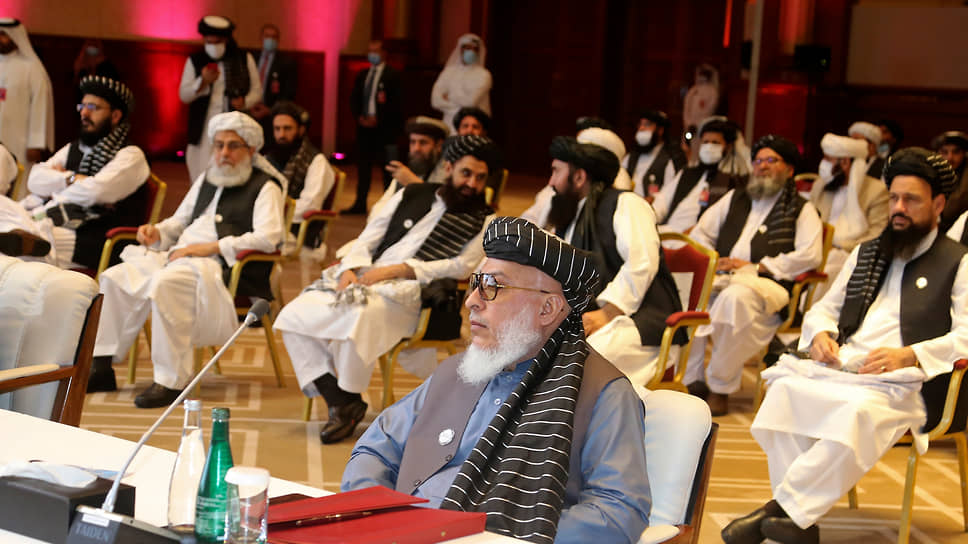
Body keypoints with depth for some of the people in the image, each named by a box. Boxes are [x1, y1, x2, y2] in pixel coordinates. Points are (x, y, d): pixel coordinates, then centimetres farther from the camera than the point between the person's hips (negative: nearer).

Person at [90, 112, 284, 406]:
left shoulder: (265, 188, 3)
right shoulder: (206, 179, 27)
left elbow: (268, 237, -13)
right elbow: (180, 221, 35)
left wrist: (211, 247, -17)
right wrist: (157, 232, 11)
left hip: (223, 268, -8)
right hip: (179, 256, 8)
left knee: (164, 283, -35)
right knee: (115, 278, -9)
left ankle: (171, 381, -33)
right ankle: (102, 367, -7)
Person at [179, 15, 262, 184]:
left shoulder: (244, 59, 8)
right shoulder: (194, 61, 9)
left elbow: (257, 90, 13)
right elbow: (183, 95, 7)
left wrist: (245, 102, -9)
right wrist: (203, 82, -12)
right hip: (205, 128, 1)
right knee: (203, 177, -6)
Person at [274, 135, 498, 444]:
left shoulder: (483, 221, 9)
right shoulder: (412, 195, 21)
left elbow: (462, 266, -6)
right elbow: (368, 238, 19)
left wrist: (395, 269, -12)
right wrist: (350, 269, -3)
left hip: (409, 291, -5)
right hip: (363, 278, 6)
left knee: (359, 316, -38)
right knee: (293, 316, -15)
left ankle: (350, 401, -17)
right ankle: (339, 403, -15)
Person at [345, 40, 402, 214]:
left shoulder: (392, 75, -3)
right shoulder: (362, 75, 15)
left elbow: (395, 102, -9)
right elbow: (354, 100, 15)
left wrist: (377, 119, -13)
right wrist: (360, 117, -2)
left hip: (384, 127, -6)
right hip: (364, 125, 6)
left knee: (387, 167, -3)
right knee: (363, 165, 7)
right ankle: (360, 203, 11)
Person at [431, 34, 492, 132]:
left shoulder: (483, 75, 0)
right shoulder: (449, 72, 11)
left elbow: (471, 101, -11)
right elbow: (436, 101, 1)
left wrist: (449, 97, 3)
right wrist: (461, 108, -5)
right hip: (451, 125, 3)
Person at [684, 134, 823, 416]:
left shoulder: (802, 210, 13)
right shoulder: (736, 198, 28)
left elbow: (810, 256, -3)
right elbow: (700, 234, 26)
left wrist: (757, 267, -10)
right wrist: (712, 261, 4)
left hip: (768, 285, -4)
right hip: (722, 277, 4)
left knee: (736, 297, -39)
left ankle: (720, 387, -29)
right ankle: (693, 380, -23)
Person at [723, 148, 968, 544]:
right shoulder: (866, 253, 29)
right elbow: (825, 308, 29)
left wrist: (909, 355, -20)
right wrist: (819, 334, 4)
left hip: (903, 382, -5)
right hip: (841, 368, 5)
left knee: (859, 410, -39)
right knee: (785, 388, -28)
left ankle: (785, 507, -31)